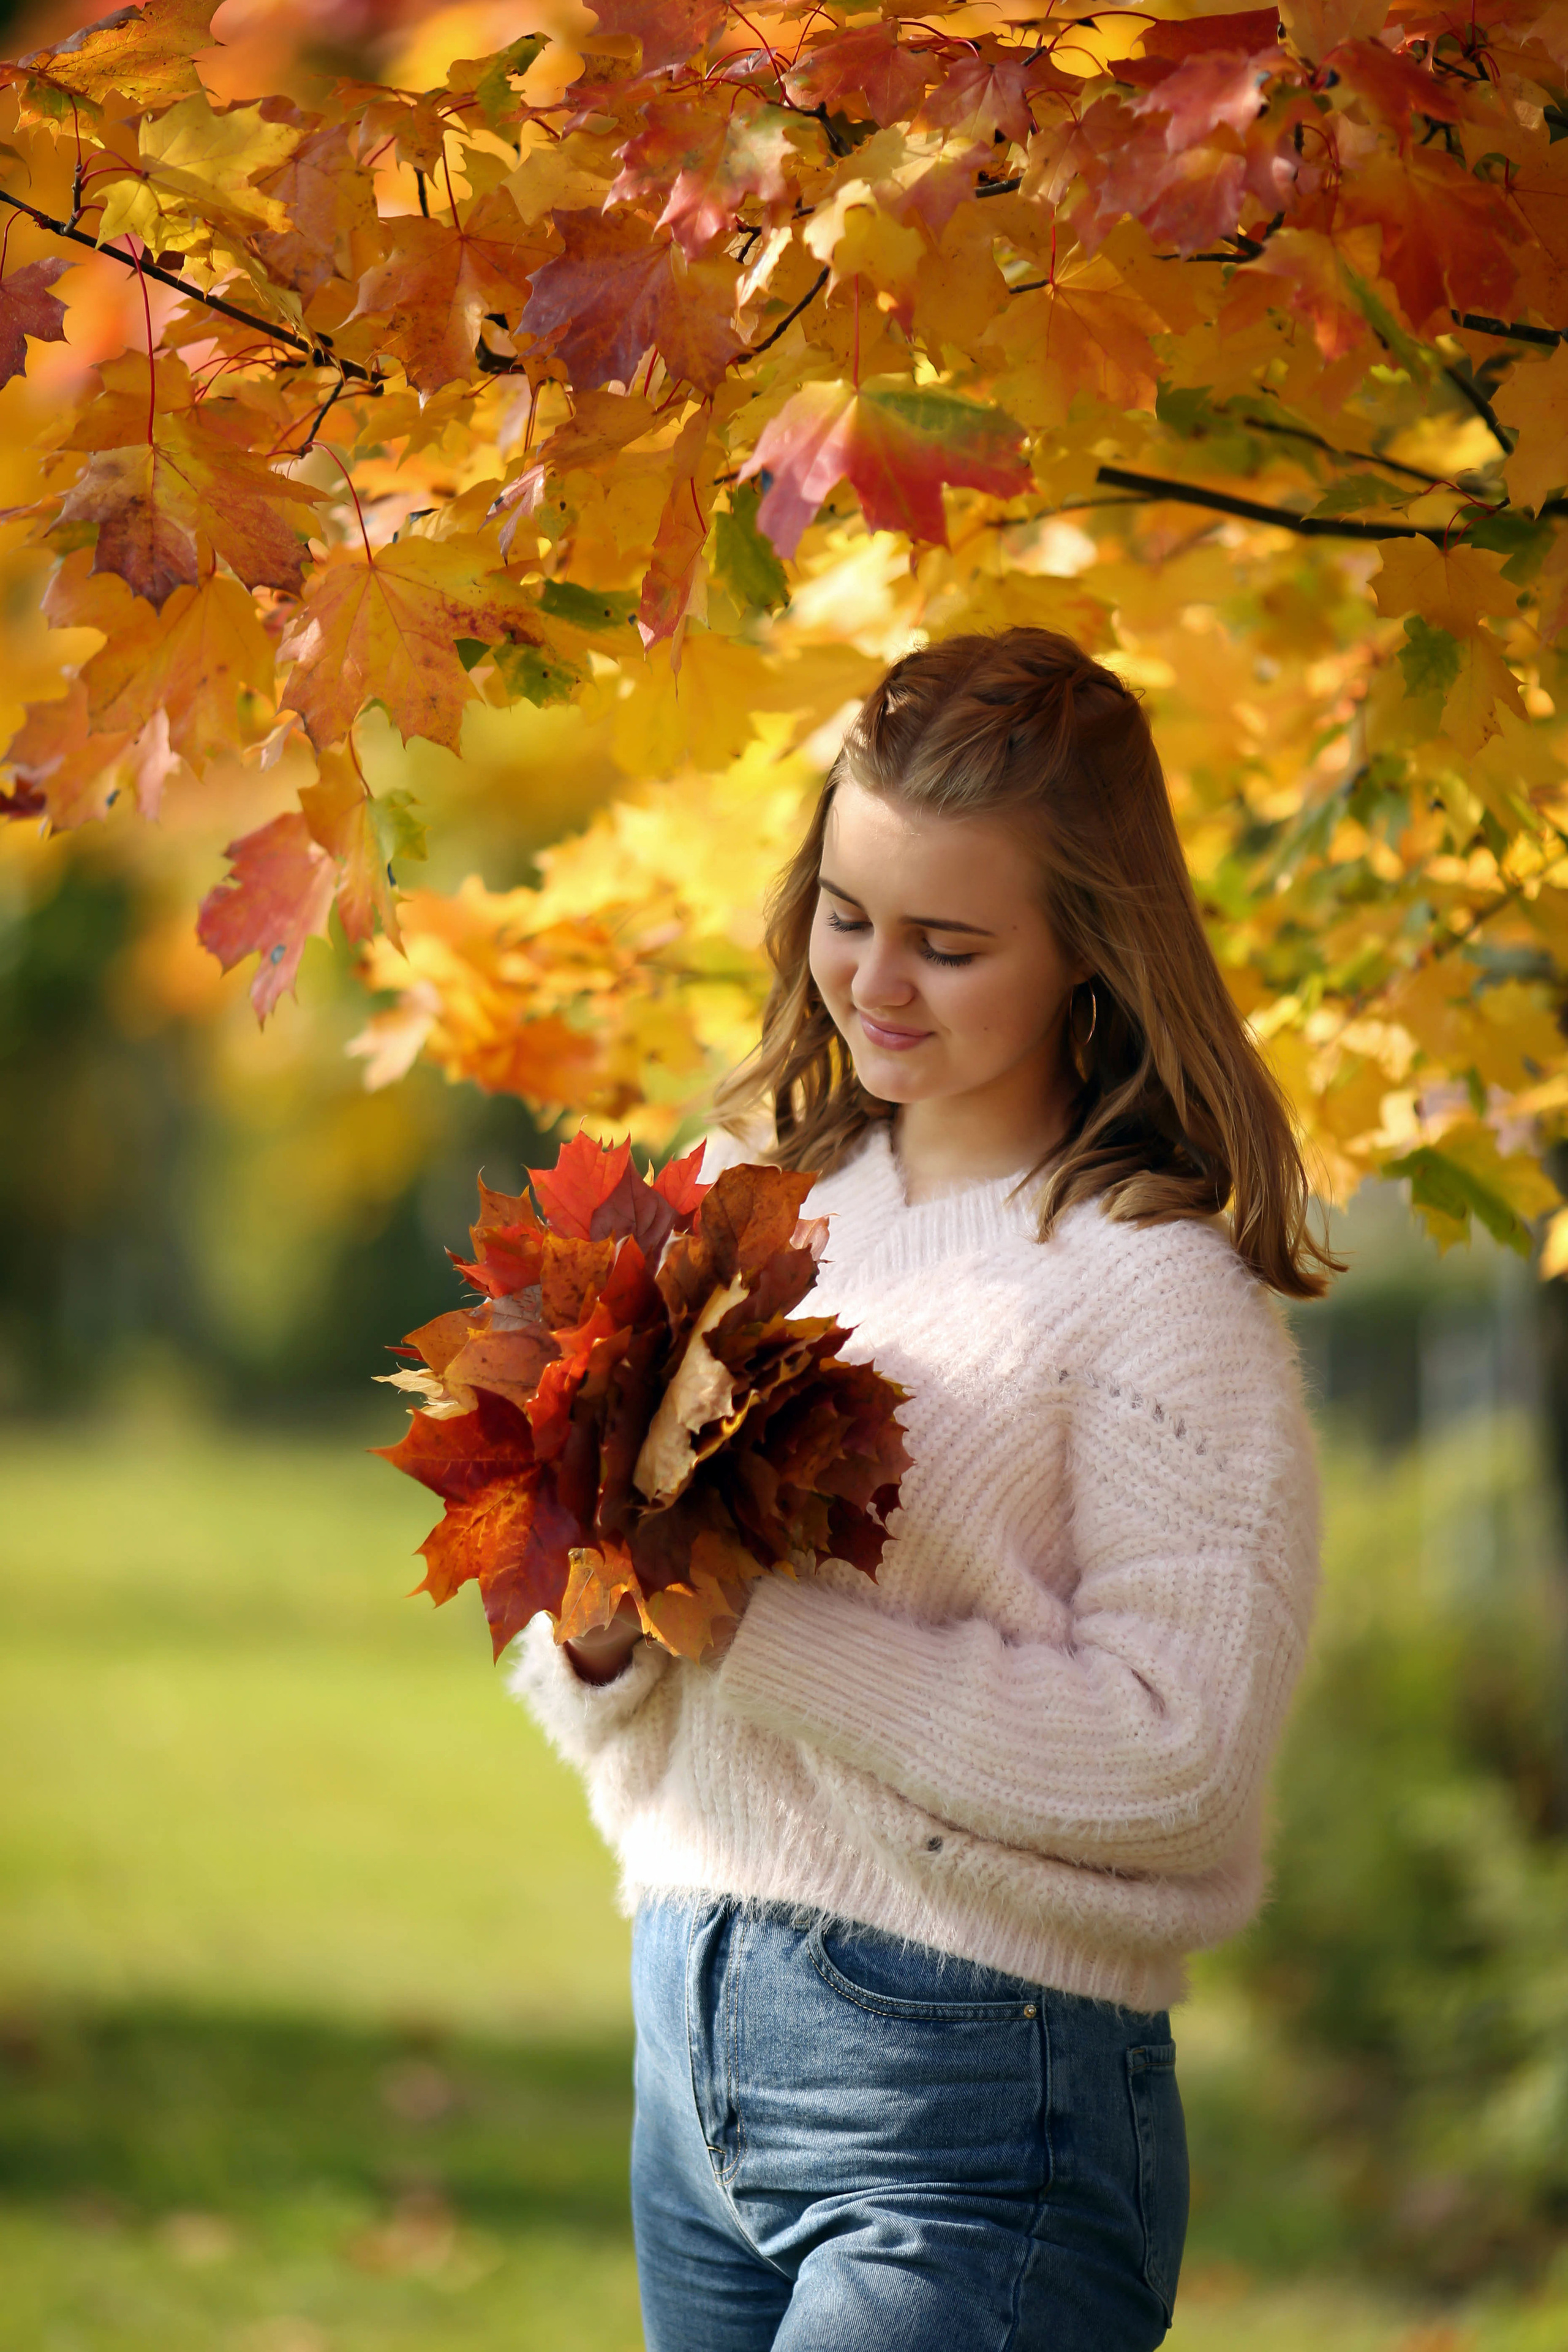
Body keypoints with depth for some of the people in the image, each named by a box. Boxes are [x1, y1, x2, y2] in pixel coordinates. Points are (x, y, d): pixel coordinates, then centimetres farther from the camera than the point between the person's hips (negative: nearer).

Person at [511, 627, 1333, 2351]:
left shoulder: (1155, 1282, -10)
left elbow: (1176, 1749, -19)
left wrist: (749, 1617, -18)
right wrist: (600, 1634, -10)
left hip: (976, 2086, -6)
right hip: (690, 2024, 6)